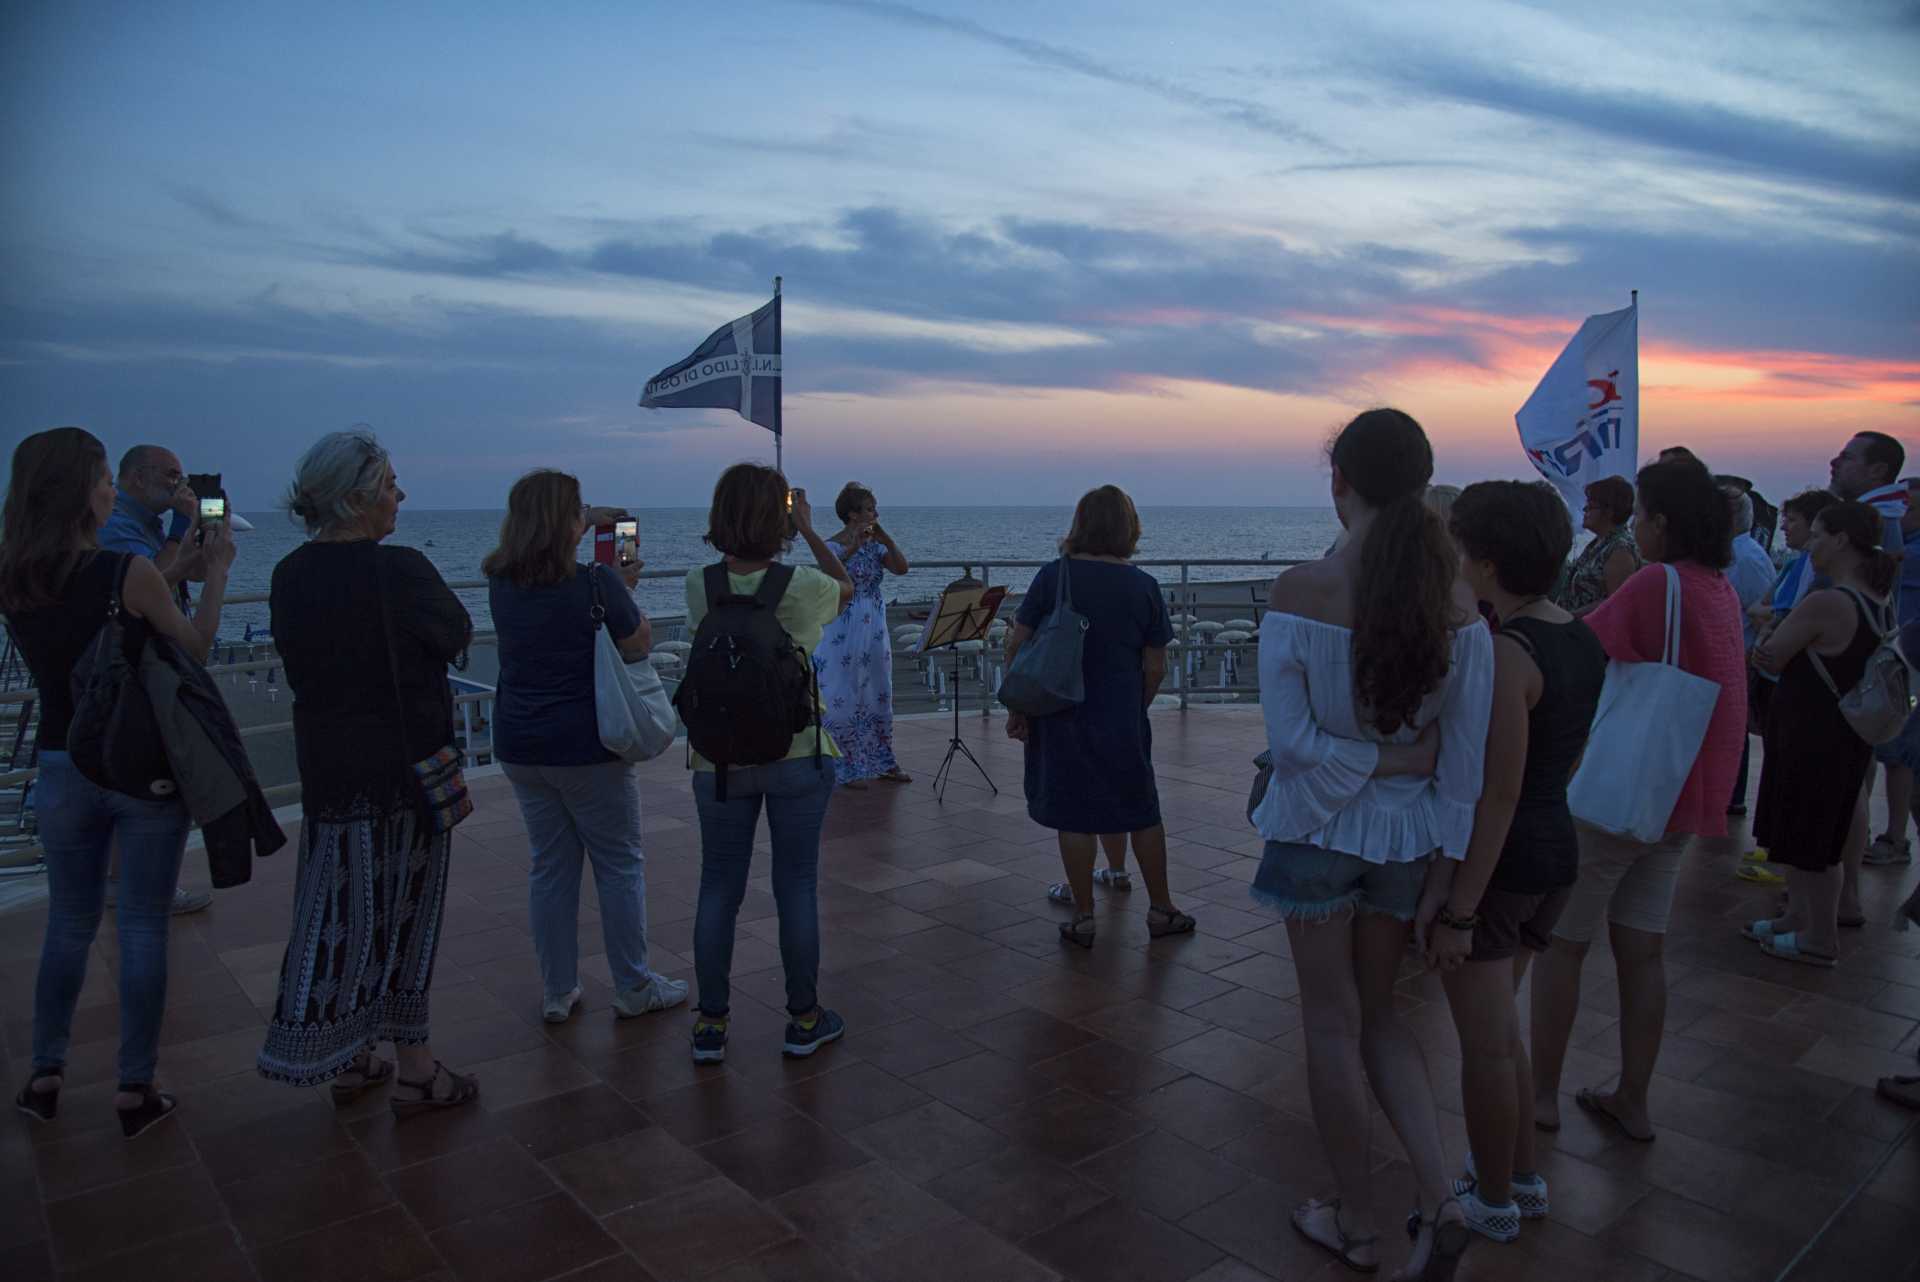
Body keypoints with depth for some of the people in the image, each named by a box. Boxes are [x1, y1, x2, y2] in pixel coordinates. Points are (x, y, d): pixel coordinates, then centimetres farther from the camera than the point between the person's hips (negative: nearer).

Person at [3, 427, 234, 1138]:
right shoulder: (129, 573, -18)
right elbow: (195, 648, -3)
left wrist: (171, 567, 19)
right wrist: (216, 571, 8)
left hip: (62, 767, 5)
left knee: (69, 922, 20)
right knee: (143, 927, 6)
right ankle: (135, 1090, 14)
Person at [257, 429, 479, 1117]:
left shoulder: (289, 576, 1)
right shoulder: (399, 572, -20)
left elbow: (301, 664, 11)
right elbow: (457, 635, -5)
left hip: (325, 769, 6)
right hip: (407, 769, -6)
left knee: (340, 908, 16)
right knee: (404, 911, 6)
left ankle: (347, 1060, 29)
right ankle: (414, 1069, 18)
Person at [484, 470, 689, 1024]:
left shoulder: (501, 582, 0)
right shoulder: (596, 584, -17)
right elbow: (639, 645, -5)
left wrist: (587, 523, 26)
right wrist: (625, 589, 6)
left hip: (518, 746, 6)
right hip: (587, 748, -5)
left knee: (550, 864, 15)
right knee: (620, 864, 8)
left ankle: (557, 993, 23)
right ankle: (633, 988, 18)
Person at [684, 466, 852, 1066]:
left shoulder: (699, 584, -5)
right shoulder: (800, 586, -12)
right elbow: (847, 586, 10)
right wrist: (809, 529, 12)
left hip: (720, 757, 2)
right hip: (797, 755, -2)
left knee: (718, 888, 12)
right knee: (797, 886, 9)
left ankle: (710, 1023, 21)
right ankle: (804, 1019, 21)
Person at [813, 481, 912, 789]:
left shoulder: (875, 544, 7)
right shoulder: (833, 546, -11)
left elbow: (902, 568, -5)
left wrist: (885, 538, -15)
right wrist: (853, 547, -36)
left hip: (874, 633, 7)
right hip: (843, 635, -6)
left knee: (878, 696, 14)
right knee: (843, 700, 0)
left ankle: (881, 762, 26)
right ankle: (845, 769, 11)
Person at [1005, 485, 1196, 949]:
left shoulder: (1054, 576, -8)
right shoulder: (1143, 586, -5)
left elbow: (1016, 642, -7)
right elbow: (1155, 666, -2)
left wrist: (1017, 707, 3)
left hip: (1061, 718, -1)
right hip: (1121, 721, 1)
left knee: (1073, 816, 8)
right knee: (1141, 811, 15)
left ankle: (1083, 918, 16)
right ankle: (1161, 908, 28)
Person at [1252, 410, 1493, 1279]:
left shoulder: (1300, 591, -19)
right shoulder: (1457, 599, -8)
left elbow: (1292, 740, -21)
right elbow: (1465, 757, -4)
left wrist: (1387, 760, -9)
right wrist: (1446, 872, 3)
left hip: (1319, 832, -3)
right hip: (1408, 837, 4)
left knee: (1333, 1028, 13)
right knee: (1378, 1015, 24)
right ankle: (1440, 1199, 14)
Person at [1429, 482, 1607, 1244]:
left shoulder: (1504, 653, -23)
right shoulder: (1583, 642, 4)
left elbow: (1498, 795, -23)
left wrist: (1459, 911, -19)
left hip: (1493, 859, -9)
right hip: (1558, 848, 9)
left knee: (1485, 1043, 9)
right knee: (1498, 1028, 24)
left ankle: (1494, 1202, 25)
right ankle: (1523, 1178, 38)